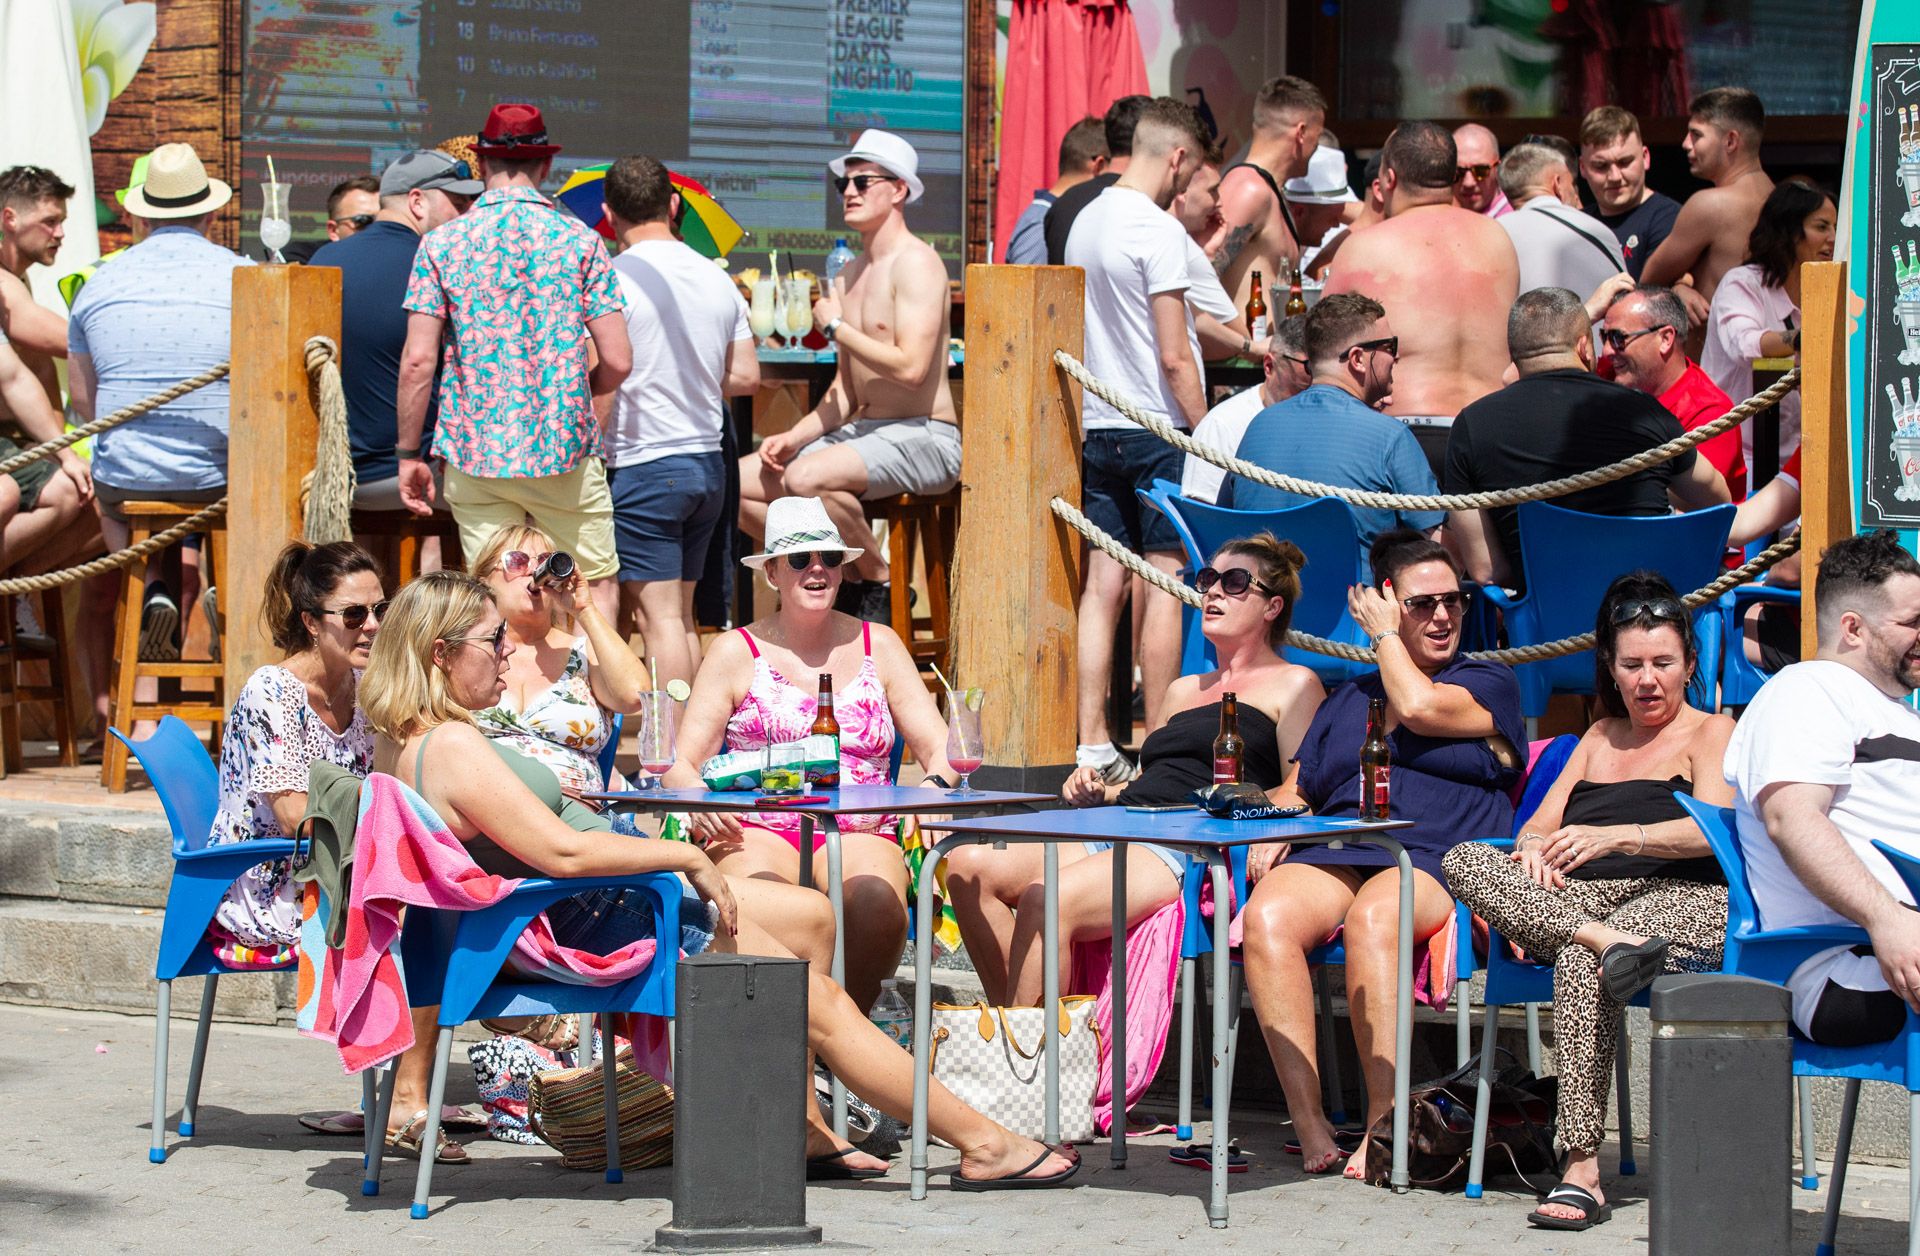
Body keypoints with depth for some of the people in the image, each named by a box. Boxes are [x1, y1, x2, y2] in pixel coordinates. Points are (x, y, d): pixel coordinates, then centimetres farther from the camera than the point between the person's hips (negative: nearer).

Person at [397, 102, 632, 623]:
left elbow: (418, 360, -6)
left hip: (475, 456, 1)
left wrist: (409, 454, 3)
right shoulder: (579, 240, 0)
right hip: (565, 452, -1)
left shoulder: (442, 244, -1)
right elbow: (617, 361, -3)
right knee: (599, 586, 10)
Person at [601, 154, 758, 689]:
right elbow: (746, 378, 12)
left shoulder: (615, 279, -12)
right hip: (708, 461, 7)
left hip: (642, 465, -7)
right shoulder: (717, 279, 7)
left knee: (659, 617, -6)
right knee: (682, 614, 13)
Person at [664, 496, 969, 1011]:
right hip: (757, 832, -1)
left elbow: (939, 748, 12)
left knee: (876, 901, -34)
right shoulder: (737, 652, 11)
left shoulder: (877, 645, 16)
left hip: (858, 836, 2)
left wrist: (935, 785, -13)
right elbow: (682, 765, 5)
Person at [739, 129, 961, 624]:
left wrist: (835, 327, -11)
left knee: (805, 478, -34)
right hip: (863, 431, 9)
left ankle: (880, 581, -12)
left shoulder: (915, 263, -11)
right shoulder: (848, 276, 16)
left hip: (923, 438, -9)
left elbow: (911, 368, -23)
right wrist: (794, 437, 3)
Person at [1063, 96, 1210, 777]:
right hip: (1157, 428, -7)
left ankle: (1092, 745, 4)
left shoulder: (1086, 221, 11)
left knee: (1103, 584, 6)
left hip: (1097, 427, 7)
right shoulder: (1158, 230, -14)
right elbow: (1173, 356, -16)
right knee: (1166, 581, -2)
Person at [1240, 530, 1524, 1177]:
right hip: (1332, 856, 4)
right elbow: (1294, 790, 30)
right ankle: (1311, 1129, -36)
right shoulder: (1348, 698, 31)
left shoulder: (1489, 682, 16)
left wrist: (1384, 636, 12)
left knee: (1372, 917, -39)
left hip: (1433, 864, -4)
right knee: (1268, 916, -31)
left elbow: (1418, 707, -4)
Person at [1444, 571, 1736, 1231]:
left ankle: (1581, 1171, -43)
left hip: (1683, 899, -6)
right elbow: (1539, 825, 20)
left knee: (1580, 962, -38)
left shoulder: (1711, 733, 12)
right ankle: (1611, 942, -42)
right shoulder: (1600, 738, 30)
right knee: (1465, 860, -19)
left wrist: (1614, 837, -21)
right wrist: (1536, 848, -6)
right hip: (1581, 897, 6)